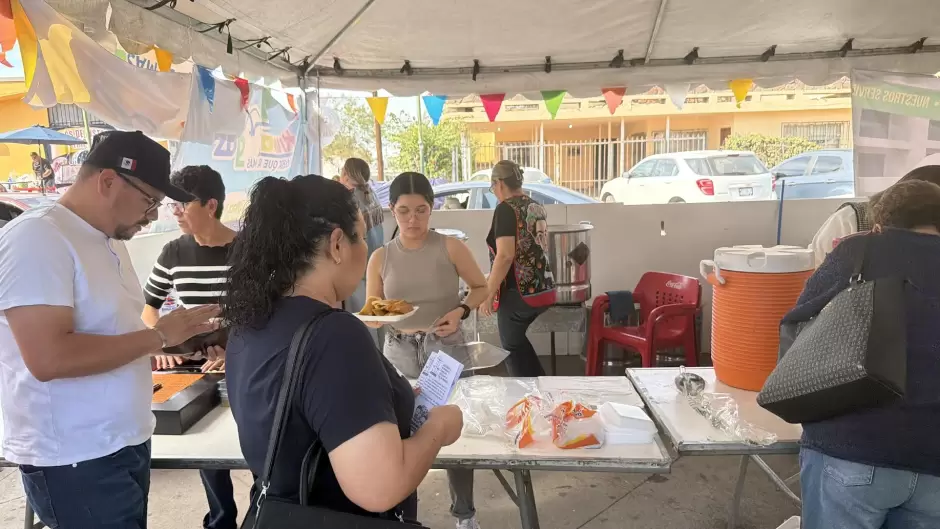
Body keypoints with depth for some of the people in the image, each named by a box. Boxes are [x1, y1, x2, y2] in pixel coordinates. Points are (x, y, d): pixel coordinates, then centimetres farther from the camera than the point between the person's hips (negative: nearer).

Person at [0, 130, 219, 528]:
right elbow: (50, 358, -27)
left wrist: (177, 340, 0)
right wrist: (159, 336, -19)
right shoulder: (37, 237, -17)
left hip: (126, 444, 8)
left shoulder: (110, 241, 9)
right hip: (75, 462, -8)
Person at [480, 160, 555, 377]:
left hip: (518, 294, -8)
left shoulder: (506, 209, -11)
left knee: (513, 348, 9)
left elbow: (505, 255, -21)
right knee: (520, 343, 23)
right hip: (544, 291, 8)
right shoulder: (537, 207, 12)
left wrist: (488, 293, -14)